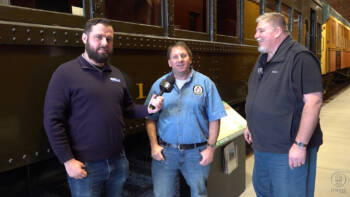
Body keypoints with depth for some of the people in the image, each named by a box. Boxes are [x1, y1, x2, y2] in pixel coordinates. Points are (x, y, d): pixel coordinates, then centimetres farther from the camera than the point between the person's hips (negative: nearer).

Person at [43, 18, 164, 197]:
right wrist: (68, 160, -14)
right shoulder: (65, 73, -9)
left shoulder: (116, 74, 10)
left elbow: (128, 108, 17)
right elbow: (53, 120, -12)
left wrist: (147, 109, -2)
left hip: (118, 161, 6)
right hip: (85, 165, -5)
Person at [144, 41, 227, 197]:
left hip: (196, 153, -1)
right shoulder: (159, 85, 5)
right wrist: (154, 145, -3)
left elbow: (214, 119, -1)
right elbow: (150, 118, 5)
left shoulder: (205, 83, 0)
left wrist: (211, 147, -6)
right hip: (164, 151, 1)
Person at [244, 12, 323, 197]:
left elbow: (314, 101, -23)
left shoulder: (300, 57, -18)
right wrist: (251, 125, 21)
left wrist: (300, 144, -24)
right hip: (262, 147, 9)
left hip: (288, 151, -9)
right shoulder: (262, 59, 11)